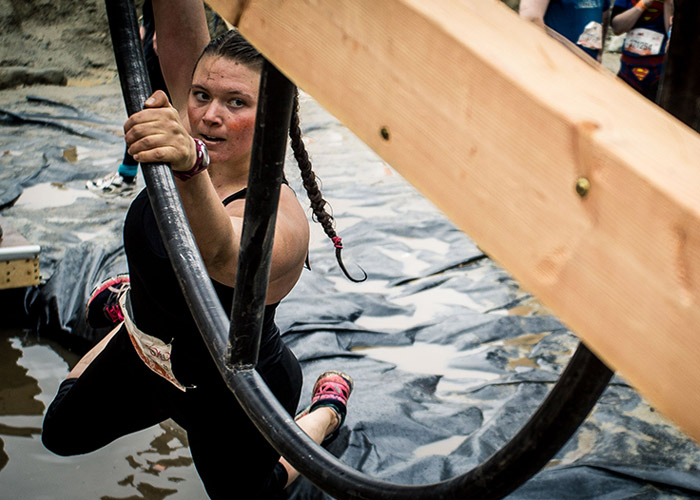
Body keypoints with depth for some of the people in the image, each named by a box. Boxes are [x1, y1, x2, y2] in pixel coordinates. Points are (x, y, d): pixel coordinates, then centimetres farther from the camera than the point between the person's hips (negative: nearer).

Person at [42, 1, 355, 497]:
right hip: (145, 360, 5)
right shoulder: (188, 139, -21)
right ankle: (132, 308, 49)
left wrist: (191, 169, -79)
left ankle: (328, 406, 44)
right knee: (62, 434, 29)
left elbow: (220, 254, -59)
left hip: (235, 401, -5)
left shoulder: (281, 222, -37)